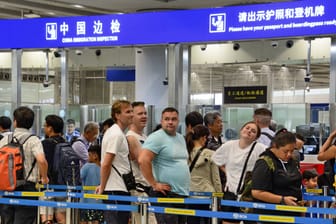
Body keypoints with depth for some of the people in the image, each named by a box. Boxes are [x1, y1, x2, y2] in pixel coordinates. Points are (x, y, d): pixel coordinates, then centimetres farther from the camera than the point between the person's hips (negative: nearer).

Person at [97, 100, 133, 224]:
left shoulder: (115, 132, 18)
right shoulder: (116, 135, -14)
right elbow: (106, 164, -18)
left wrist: (102, 186, 19)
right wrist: (102, 188, -11)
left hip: (120, 189, 10)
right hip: (116, 190, -10)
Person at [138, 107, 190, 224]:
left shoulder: (181, 138, 17)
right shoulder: (156, 137, -10)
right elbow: (143, 160, -21)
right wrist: (154, 184, -19)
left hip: (183, 194, 9)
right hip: (166, 194, -9)